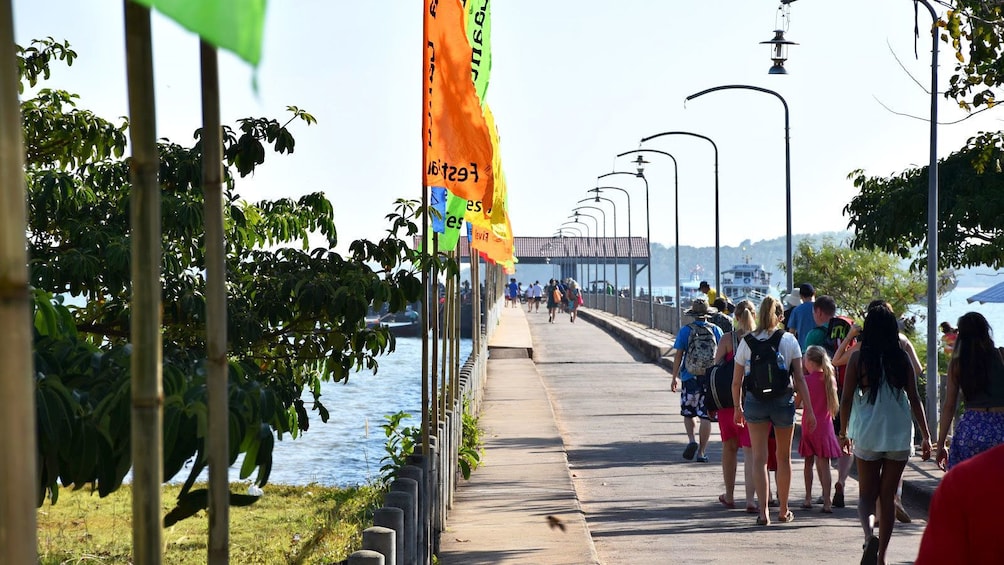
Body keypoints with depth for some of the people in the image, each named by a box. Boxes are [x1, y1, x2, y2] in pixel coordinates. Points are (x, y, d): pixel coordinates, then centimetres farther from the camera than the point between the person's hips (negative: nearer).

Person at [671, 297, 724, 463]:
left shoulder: (685, 331, -3)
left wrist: (674, 378, 6)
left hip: (690, 378, -1)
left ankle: (691, 440, -7)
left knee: (688, 413, 15)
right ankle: (701, 452, 4)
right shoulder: (716, 330, 1)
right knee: (705, 416, 4)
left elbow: (678, 356, -2)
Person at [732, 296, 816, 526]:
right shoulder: (789, 340, -3)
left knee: (759, 458, 3)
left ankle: (763, 511, -8)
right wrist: (809, 410, -1)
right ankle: (783, 510, 27)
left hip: (755, 402, 0)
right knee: (783, 457, 15)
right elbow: (799, 379, -5)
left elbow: (736, 382, 2)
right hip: (783, 401, 0)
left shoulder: (747, 342, -1)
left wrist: (738, 407, 16)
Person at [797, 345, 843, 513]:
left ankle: (808, 498, 17)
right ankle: (827, 502, -7)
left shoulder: (807, 380, -10)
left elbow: (798, 403, -6)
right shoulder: (829, 378, 0)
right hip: (824, 426, 2)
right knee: (824, 464, -1)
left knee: (808, 462, 13)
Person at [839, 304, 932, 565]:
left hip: (867, 435, -1)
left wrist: (843, 432, 10)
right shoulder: (902, 358, -2)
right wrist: (926, 436, 5)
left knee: (867, 494, 9)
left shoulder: (858, 358, -5)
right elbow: (914, 400, -1)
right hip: (899, 435, 1)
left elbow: (846, 399, -3)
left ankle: (869, 534, -20)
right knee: (888, 496, 12)